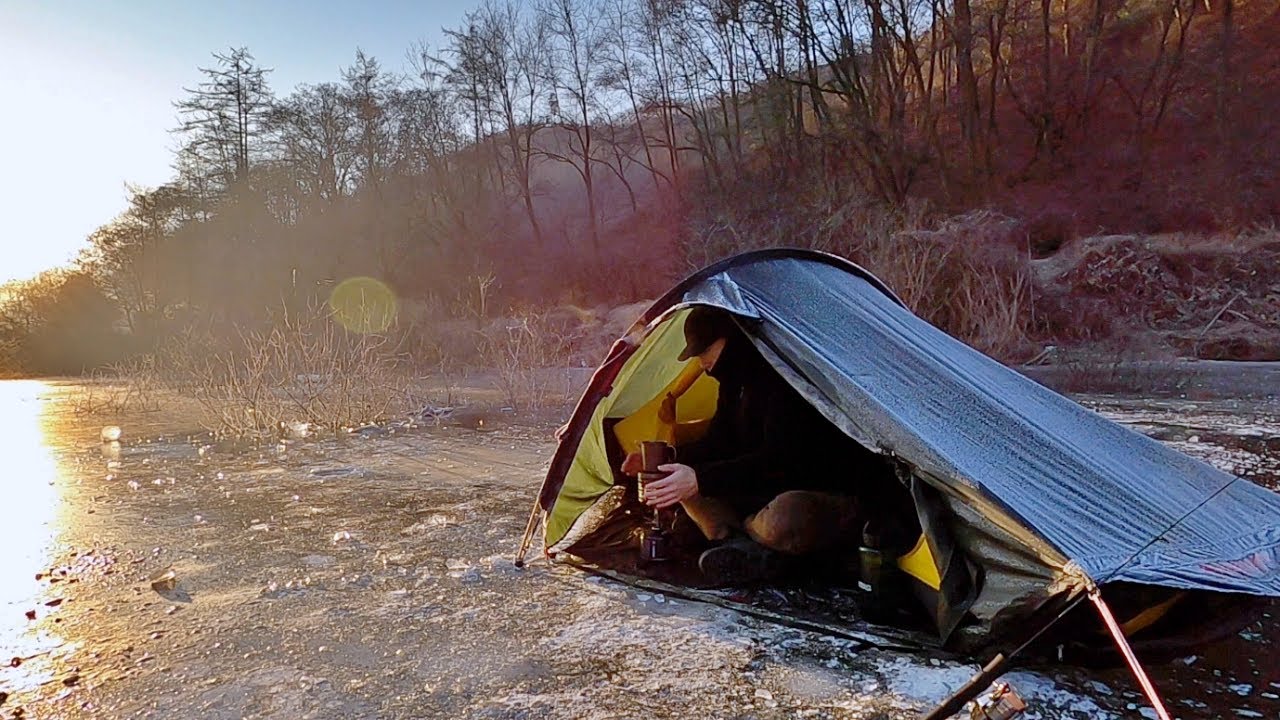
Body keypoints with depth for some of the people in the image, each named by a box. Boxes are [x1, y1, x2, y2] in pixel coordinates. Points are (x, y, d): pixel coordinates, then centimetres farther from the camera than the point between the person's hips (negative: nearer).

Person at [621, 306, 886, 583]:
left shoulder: (786, 376, -24)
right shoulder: (737, 381, 7)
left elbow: (779, 460, -31)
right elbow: (719, 444, 11)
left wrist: (701, 480, -35)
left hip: (834, 498, -9)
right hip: (775, 493, 9)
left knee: (781, 518, -43)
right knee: (684, 481, -1)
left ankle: (738, 535, -8)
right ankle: (747, 548, -18)